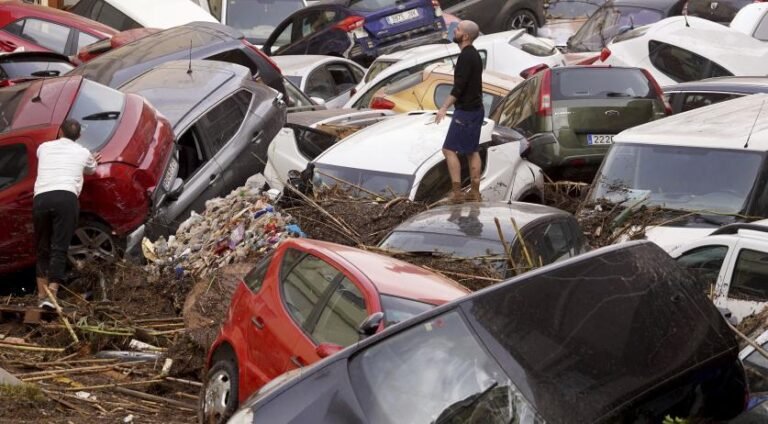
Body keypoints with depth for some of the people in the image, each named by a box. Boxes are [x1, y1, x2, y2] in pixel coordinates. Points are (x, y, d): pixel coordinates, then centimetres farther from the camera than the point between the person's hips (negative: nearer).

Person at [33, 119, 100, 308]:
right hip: (66, 198, -2)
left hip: (41, 198, 2)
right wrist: (93, 161, 67)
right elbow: (91, 169, 43)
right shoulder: (83, 153, 19)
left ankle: (42, 295, 14)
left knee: (43, 249, 15)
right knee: (59, 248, -5)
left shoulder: (44, 147, 24)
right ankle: (51, 295, -17)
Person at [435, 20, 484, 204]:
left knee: (449, 149, -7)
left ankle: (457, 192, -10)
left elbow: (459, 86, -23)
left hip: (465, 111, -10)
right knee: (472, 151, 12)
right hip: (476, 109, 10)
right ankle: (474, 192, 13)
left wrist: (444, 108, -22)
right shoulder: (474, 54, 13)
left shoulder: (466, 56, -17)